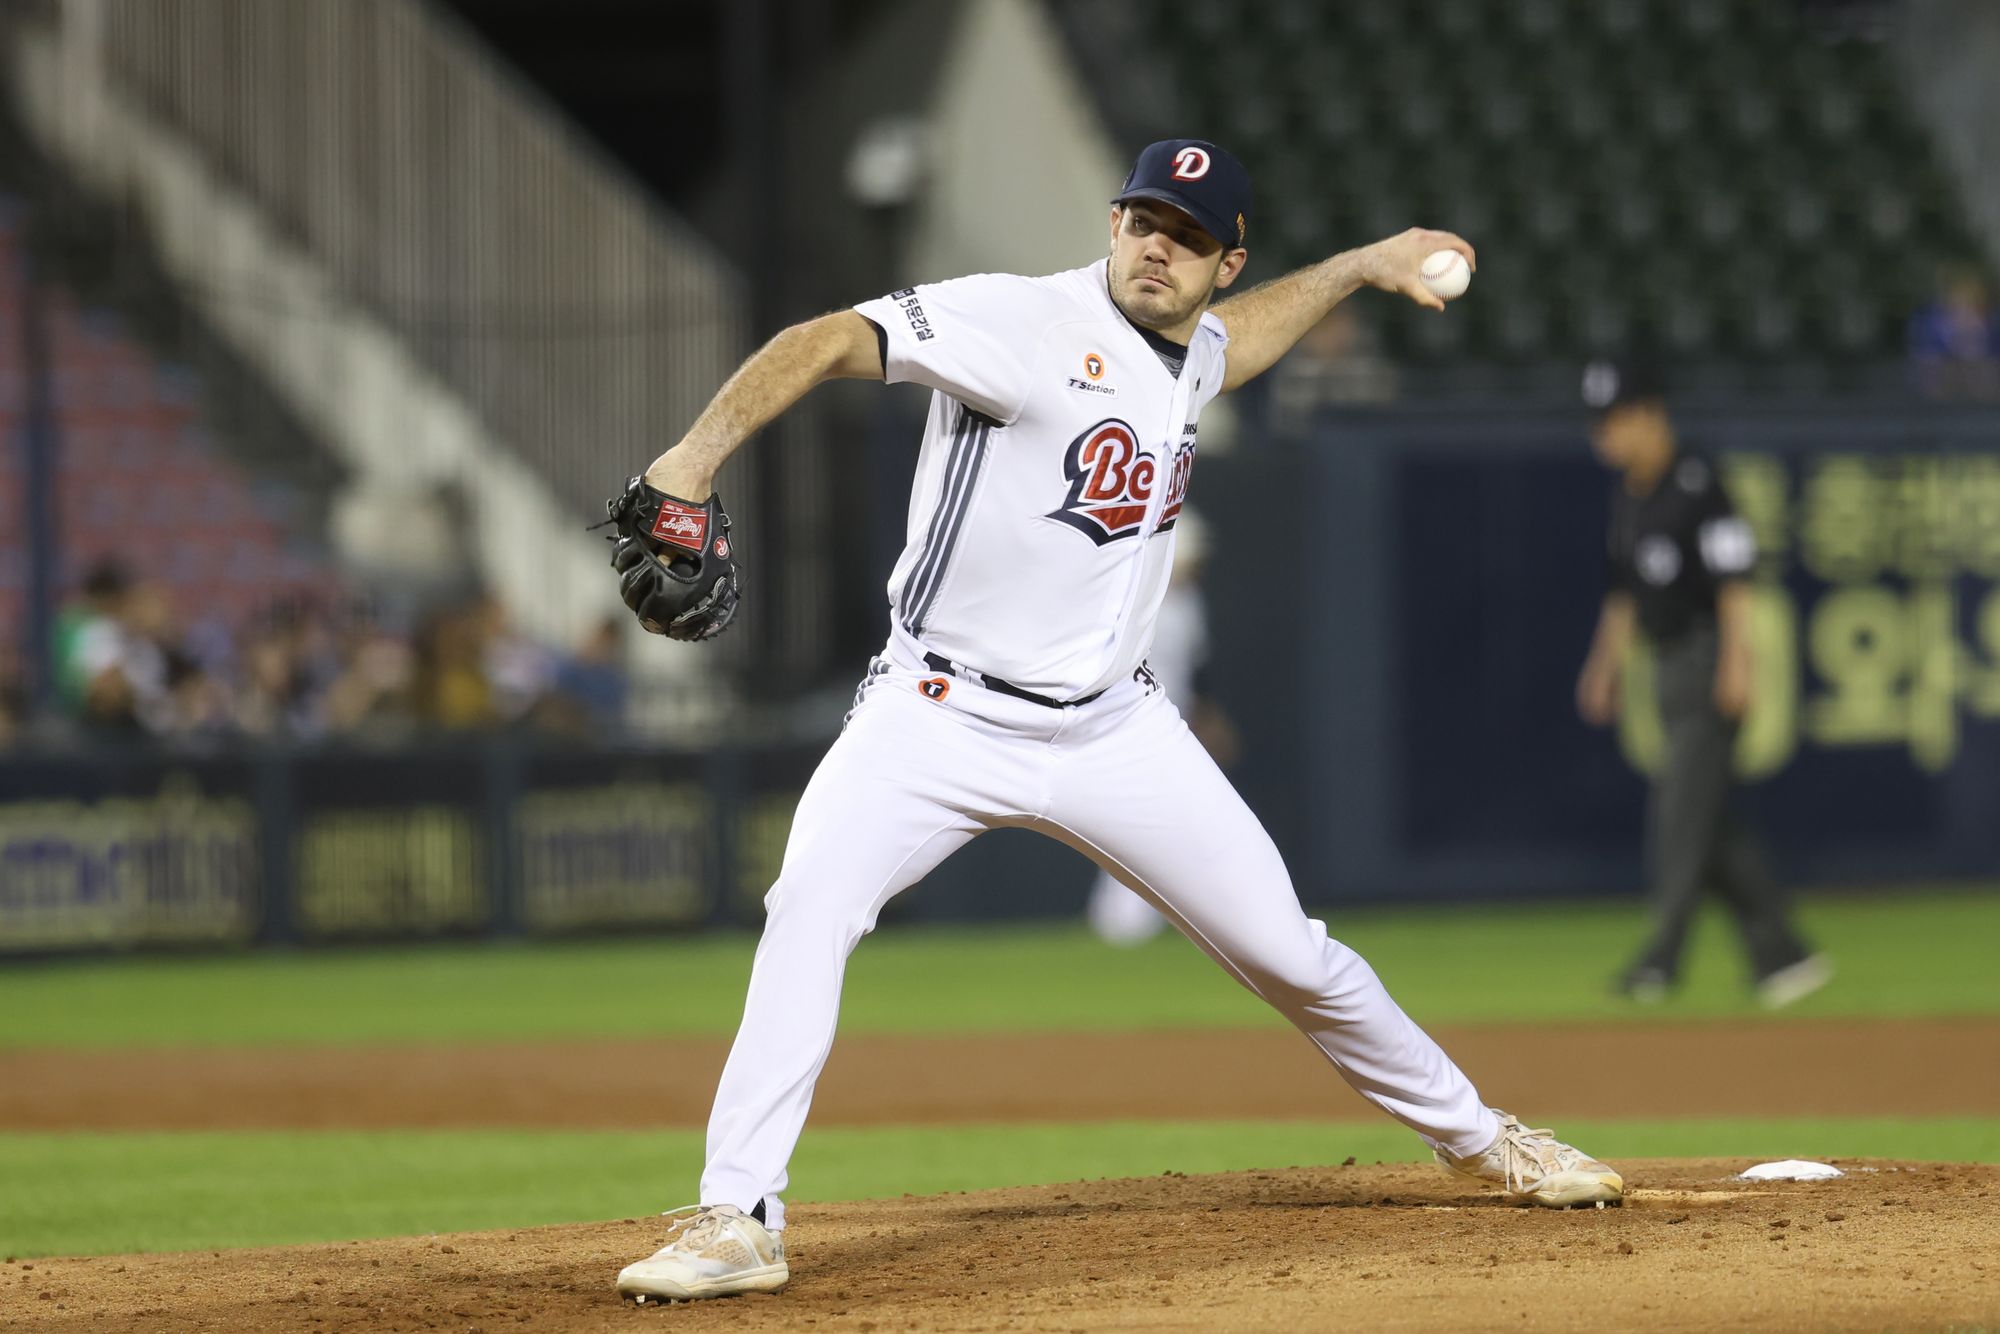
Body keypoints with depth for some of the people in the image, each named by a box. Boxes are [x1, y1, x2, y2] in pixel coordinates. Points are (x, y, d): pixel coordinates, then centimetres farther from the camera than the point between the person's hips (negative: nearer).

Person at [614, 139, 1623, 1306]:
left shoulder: (1194, 357, 6)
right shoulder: (1027, 323, -17)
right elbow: (833, 341, -29)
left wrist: (1362, 266, 31)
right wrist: (699, 454, -44)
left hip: (1114, 731, 5)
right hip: (942, 716, -5)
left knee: (1289, 952, 9)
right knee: (810, 910, -29)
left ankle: (1476, 1137, 33)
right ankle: (737, 1224, -26)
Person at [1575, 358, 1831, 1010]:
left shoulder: (1696, 484, -13)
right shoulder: (1627, 495, 14)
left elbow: (1734, 576, -17)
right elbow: (1625, 590, 23)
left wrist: (1736, 662, -23)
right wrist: (1605, 664, 19)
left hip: (1711, 658, -9)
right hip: (1671, 665, 9)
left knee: (1683, 805, -12)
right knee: (1708, 818, 7)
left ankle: (1662, 957, -14)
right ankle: (1780, 952, 11)